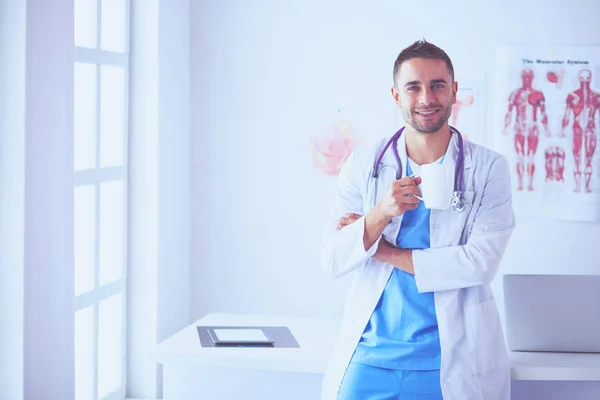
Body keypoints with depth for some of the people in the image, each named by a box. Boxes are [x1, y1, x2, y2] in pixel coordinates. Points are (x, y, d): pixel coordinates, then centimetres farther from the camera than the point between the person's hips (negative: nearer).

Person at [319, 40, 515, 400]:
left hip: (452, 361, -1)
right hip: (369, 354, 2)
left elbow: (481, 263, -13)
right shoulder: (364, 164, 3)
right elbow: (332, 262, -2)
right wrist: (380, 214, -19)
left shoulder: (488, 168, -2)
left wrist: (385, 252, -9)